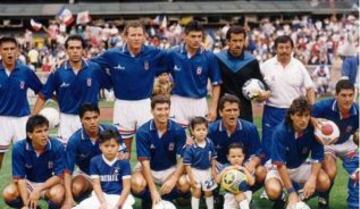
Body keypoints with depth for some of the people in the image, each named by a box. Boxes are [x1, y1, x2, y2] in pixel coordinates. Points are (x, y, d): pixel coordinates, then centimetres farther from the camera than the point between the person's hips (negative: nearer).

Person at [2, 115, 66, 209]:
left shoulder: (58, 147, -21)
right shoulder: (19, 148, -17)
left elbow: (59, 176, -17)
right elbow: (19, 178, -16)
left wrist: (38, 190, -29)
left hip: (50, 184, -2)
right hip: (28, 184, 2)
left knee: (57, 194, -36)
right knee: (8, 193, -27)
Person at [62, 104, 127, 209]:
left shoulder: (111, 130, -17)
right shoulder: (74, 140, -21)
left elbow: (125, 153, -5)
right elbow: (68, 171, -20)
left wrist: (123, 155, -31)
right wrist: (69, 198, -31)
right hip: (86, 174, -2)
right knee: (76, 188, -35)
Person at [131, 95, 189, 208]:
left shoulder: (179, 130, -16)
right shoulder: (143, 132, -19)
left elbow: (181, 159, -16)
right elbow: (145, 162, -21)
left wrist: (174, 179, -36)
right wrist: (153, 189, -32)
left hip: (170, 169, 1)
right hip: (148, 169, -1)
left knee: (184, 183, -30)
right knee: (137, 184, -33)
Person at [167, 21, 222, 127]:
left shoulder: (209, 57, -6)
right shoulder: (173, 54, -6)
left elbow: (216, 84, 0)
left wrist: (213, 108, -7)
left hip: (199, 103, 0)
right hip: (178, 102, 0)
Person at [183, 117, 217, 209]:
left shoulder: (210, 143, -14)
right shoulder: (190, 147, -26)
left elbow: (213, 158, 0)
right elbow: (187, 164, -20)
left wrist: (213, 170, 0)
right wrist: (191, 178, -19)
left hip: (207, 171, 4)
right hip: (195, 171, -4)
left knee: (208, 192, 18)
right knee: (197, 192, 1)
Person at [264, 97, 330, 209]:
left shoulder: (313, 130, -17)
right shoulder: (280, 131, -26)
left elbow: (317, 157, -12)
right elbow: (280, 164, -27)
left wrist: (312, 178, -33)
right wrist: (291, 191, -34)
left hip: (300, 166, 3)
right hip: (279, 168, -3)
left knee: (324, 182, -23)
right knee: (273, 191, -33)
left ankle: (302, 198, 6)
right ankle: (280, 200, 4)